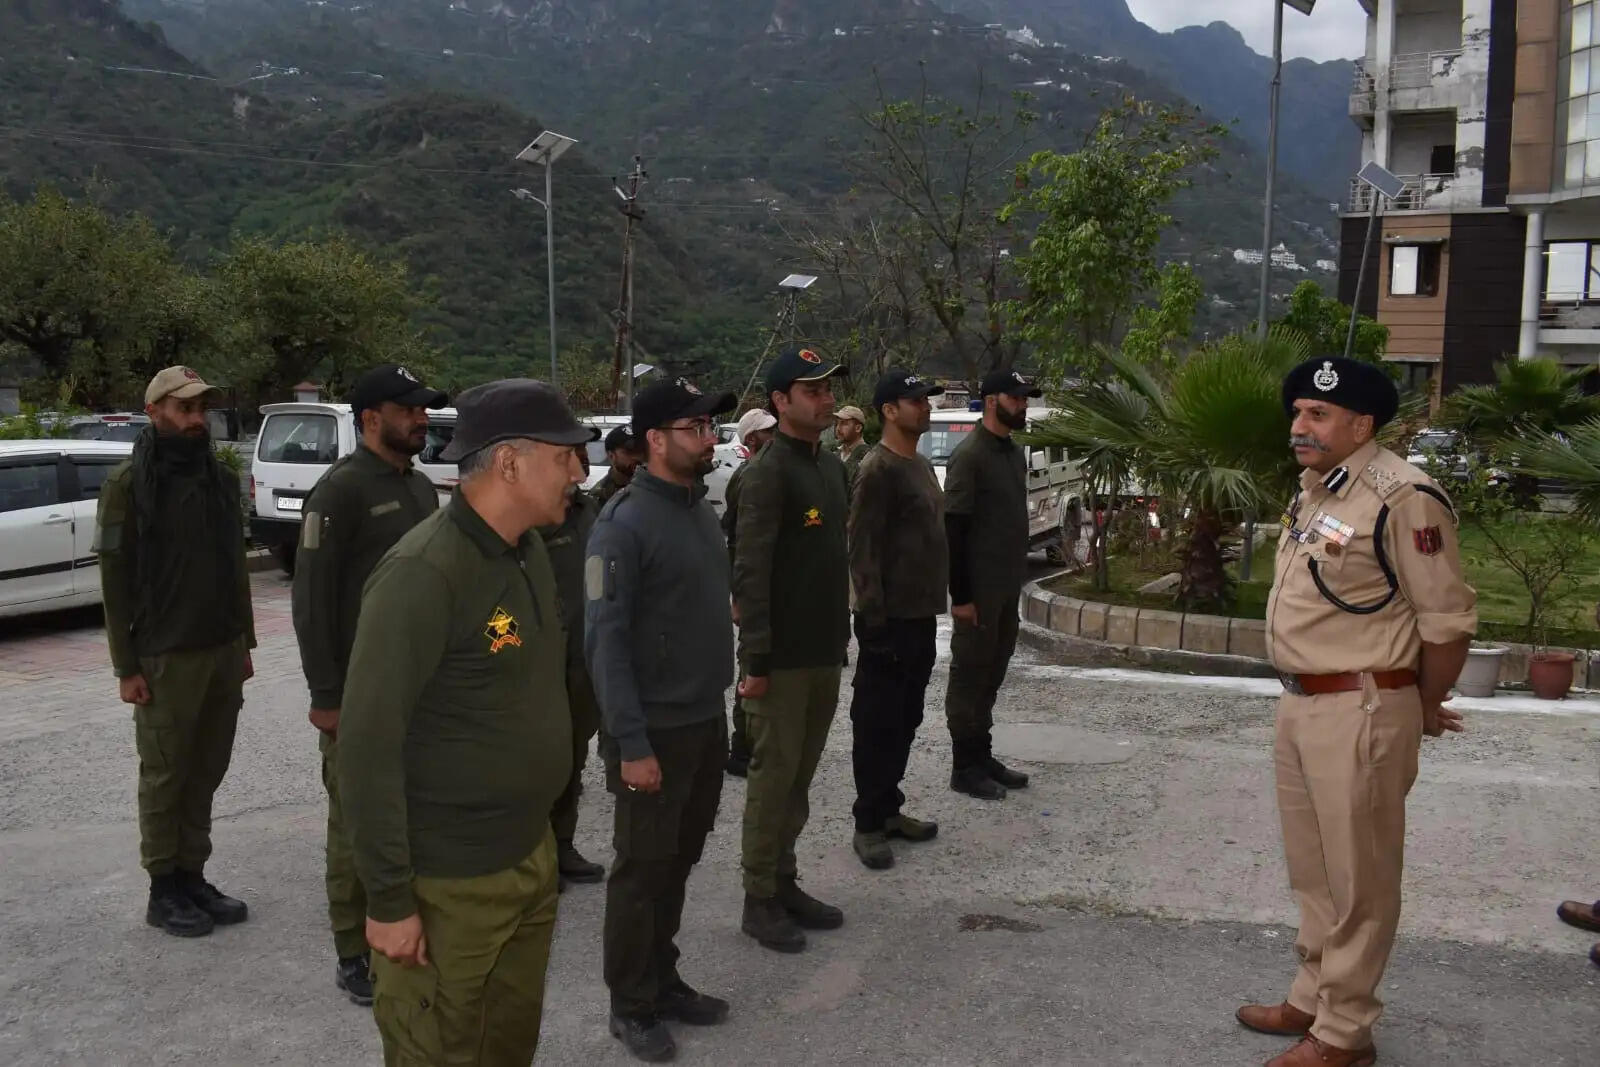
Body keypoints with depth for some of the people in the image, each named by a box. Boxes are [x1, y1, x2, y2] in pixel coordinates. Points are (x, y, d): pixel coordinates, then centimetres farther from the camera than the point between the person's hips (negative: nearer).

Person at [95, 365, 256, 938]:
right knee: (165, 776, 6)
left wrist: (244, 644, 13)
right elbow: (115, 579, -9)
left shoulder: (222, 478, 9)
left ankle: (193, 875, 22)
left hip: (224, 650, 5)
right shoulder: (129, 483, -8)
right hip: (166, 657, -5)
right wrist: (126, 666, -12)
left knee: (206, 772, 10)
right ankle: (164, 890, 17)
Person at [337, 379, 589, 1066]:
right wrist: (389, 899, -18)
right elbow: (367, 745, -21)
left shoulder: (530, 552, 6)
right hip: (448, 885, -8)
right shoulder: (424, 573, -21)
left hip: (531, 857, 8)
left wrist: (537, 835, 15)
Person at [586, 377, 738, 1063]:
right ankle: (631, 1005, 21)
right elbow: (604, 640, -18)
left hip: (707, 720, 7)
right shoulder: (625, 523, -17)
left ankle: (663, 980, 32)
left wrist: (718, 705, 11)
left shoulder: (700, 508, 8)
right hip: (656, 729, -7)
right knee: (642, 868, 6)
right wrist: (631, 744, -20)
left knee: (679, 861, 17)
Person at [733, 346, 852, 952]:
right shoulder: (770, 472, -14)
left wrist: (842, 636, 16)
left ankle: (785, 883, 27)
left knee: (801, 773, 15)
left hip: (825, 650, 8)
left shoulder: (831, 466, 12)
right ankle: (759, 901, 12)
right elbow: (750, 572, -19)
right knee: (773, 774, 1)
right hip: (783, 655, -8)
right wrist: (756, 659, -21)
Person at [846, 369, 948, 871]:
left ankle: (890, 809, 27)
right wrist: (875, 617, -20)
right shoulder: (878, 470, -14)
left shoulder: (922, 465, 14)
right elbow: (862, 550, -18)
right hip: (891, 619, -9)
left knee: (906, 719, 16)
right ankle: (868, 823, 8)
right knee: (877, 723, -1)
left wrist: (934, 604, 17)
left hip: (921, 615, 9)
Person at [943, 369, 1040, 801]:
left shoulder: (1015, 453, 13)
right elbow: (953, 529, -17)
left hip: (1007, 587, 8)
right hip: (979, 589, -8)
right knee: (970, 678, 1)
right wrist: (960, 595, -20)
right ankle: (965, 768, 8)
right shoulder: (970, 454, -14)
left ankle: (983, 757, 24)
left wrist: (1018, 577, 15)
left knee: (991, 676, 14)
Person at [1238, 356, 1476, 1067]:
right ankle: (1312, 1000, 35)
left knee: (1357, 880, 5)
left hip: (1359, 713, -9)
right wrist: (1299, 699, 17)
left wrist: (1423, 710, -3)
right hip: (1300, 705, 9)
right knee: (1312, 873, 20)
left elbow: (1448, 619, -15)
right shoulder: (1314, 493, 11)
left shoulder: (1401, 499, -18)